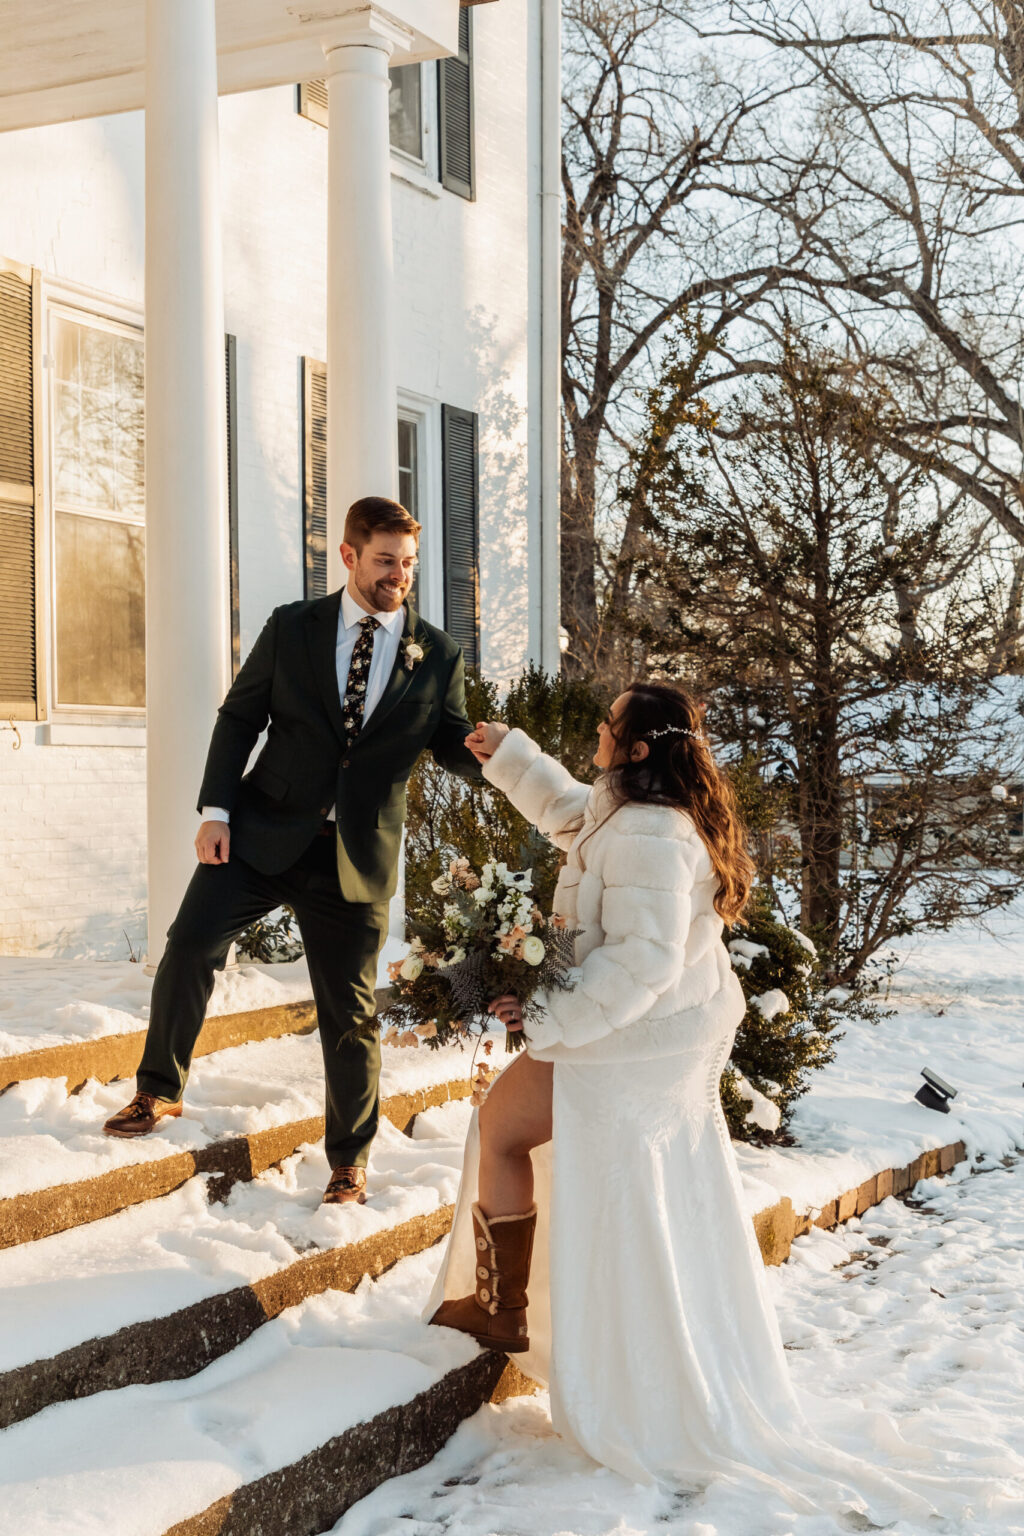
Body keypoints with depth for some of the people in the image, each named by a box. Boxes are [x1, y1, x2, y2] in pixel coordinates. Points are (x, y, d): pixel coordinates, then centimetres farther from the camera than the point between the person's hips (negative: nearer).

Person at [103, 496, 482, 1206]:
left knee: (350, 1014, 5)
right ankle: (160, 1091, 6)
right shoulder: (292, 628, 3)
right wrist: (216, 810, -5)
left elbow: (454, 743, 6)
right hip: (265, 831, 0)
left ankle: (349, 1160, 22)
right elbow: (239, 717, 5)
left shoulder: (438, 655, 3)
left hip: (356, 855, 0)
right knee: (191, 942, -16)